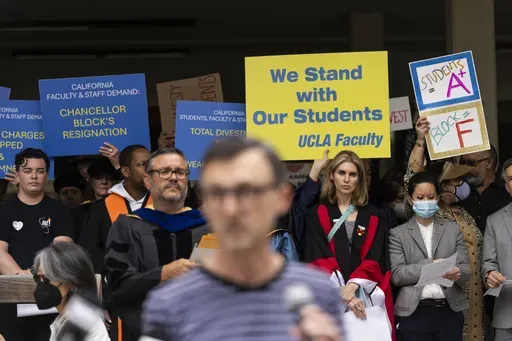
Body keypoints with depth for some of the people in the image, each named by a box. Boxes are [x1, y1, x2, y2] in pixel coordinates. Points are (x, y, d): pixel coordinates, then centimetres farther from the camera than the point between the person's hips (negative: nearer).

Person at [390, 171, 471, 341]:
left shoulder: (453, 230, 10)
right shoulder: (398, 233, 4)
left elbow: (466, 270, 5)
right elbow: (397, 275, -5)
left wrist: (458, 273, -18)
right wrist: (430, 264, -15)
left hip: (450, 312, 2)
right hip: (414, 313, -2)